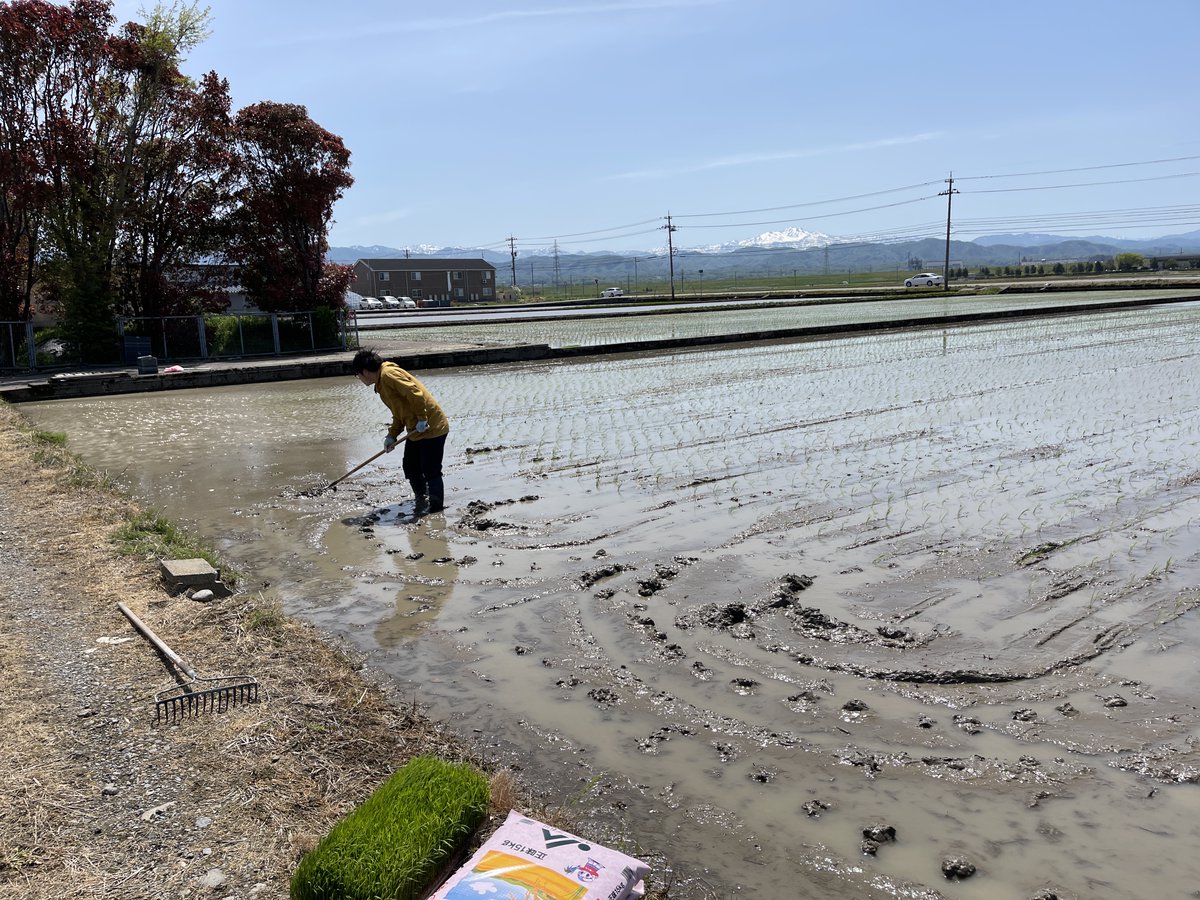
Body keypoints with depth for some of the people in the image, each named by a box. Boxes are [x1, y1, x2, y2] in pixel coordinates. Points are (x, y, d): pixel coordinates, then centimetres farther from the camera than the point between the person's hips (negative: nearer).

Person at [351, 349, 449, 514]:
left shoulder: (388, 374, -17)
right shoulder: (381, 383, 16)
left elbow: (414, 393, -27)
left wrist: (422, 419, -23)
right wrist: (392, 435, 13)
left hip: (431, 428, -11)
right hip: (416, 431, 11)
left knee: (430, 471, -4)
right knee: (411, 468, 17)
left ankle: (436, 506, 7)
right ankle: (422, 501, 32)